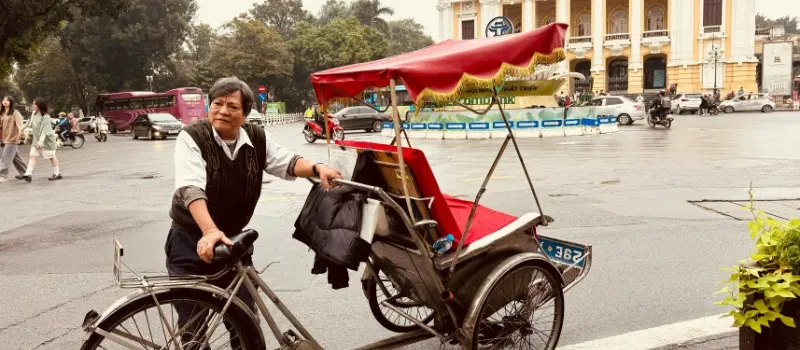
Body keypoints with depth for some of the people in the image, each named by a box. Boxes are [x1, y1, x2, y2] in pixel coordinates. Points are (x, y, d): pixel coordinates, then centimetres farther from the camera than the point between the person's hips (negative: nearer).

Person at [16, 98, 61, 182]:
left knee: (51, 156, 3)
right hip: (36, 139, 7)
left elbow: (45, 129, -25)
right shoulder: (34, 114, 4)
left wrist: (41, 140, -34)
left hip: (47, 140, -7)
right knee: (33, 156, -1)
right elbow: (31, 124, 17)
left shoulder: (45, 117, -19)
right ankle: (28, 174, -5)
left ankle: (57, 173, 14)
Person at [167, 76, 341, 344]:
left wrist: (317, 168, -26)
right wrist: (210, 231, -45)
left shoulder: (257, 139, -2)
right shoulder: (192, 137, -17)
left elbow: (287, 163, -3)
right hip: (191, 239, -4)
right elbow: (191, 188, -30)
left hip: (234, 237, 4)